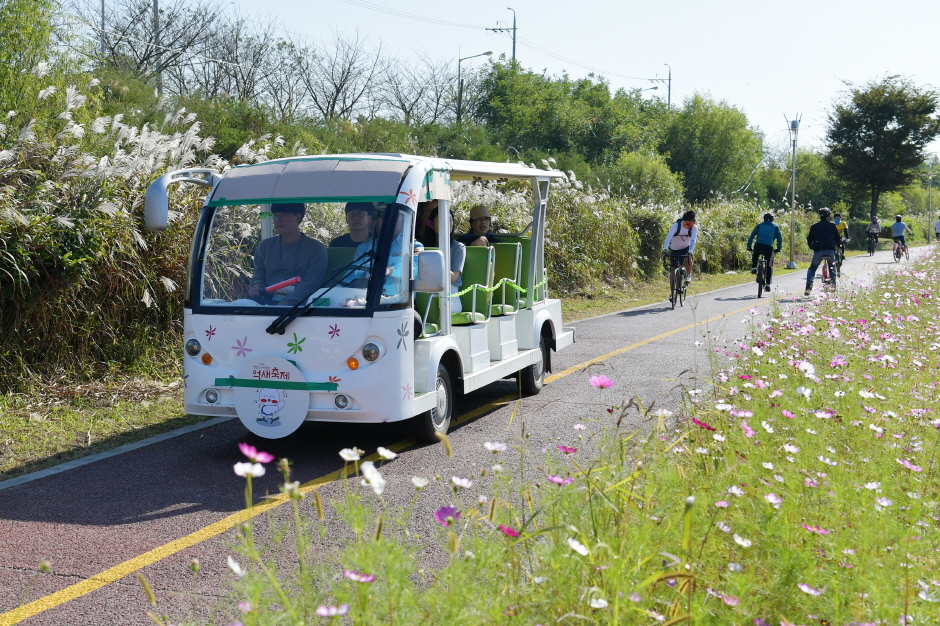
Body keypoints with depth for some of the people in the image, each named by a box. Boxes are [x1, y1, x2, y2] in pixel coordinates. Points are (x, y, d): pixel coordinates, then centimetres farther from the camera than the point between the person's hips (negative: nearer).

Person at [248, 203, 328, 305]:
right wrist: (256, 285, -3)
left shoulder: (316, 249, 3)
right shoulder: (265, 246, 17)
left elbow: (311, 283, -7)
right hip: (267, 302, 4)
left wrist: (286, 302, -23)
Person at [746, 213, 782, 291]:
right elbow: (780, 238, 13)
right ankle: (767, 284, 1)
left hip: (758, 246, 1)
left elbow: (751, 236, 14)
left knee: (755, 255, 35)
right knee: (769, 266, 9)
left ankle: (754, 267, 10)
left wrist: (749, 247, 17)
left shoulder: (759, 226, 20)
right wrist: (778, 248, 20)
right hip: (769, 247, -1)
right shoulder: (775, 227, 20)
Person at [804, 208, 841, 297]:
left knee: (812, 269, 10)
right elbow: (837, 238, 10)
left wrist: (811, 247, 27)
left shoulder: (814, 226, 8)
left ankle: (809, 286, -10)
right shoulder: (832, 226, 5)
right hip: (830, 250, 0)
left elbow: (809, 238, 10)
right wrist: (837, 246, 28)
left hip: (818, 251, 0)